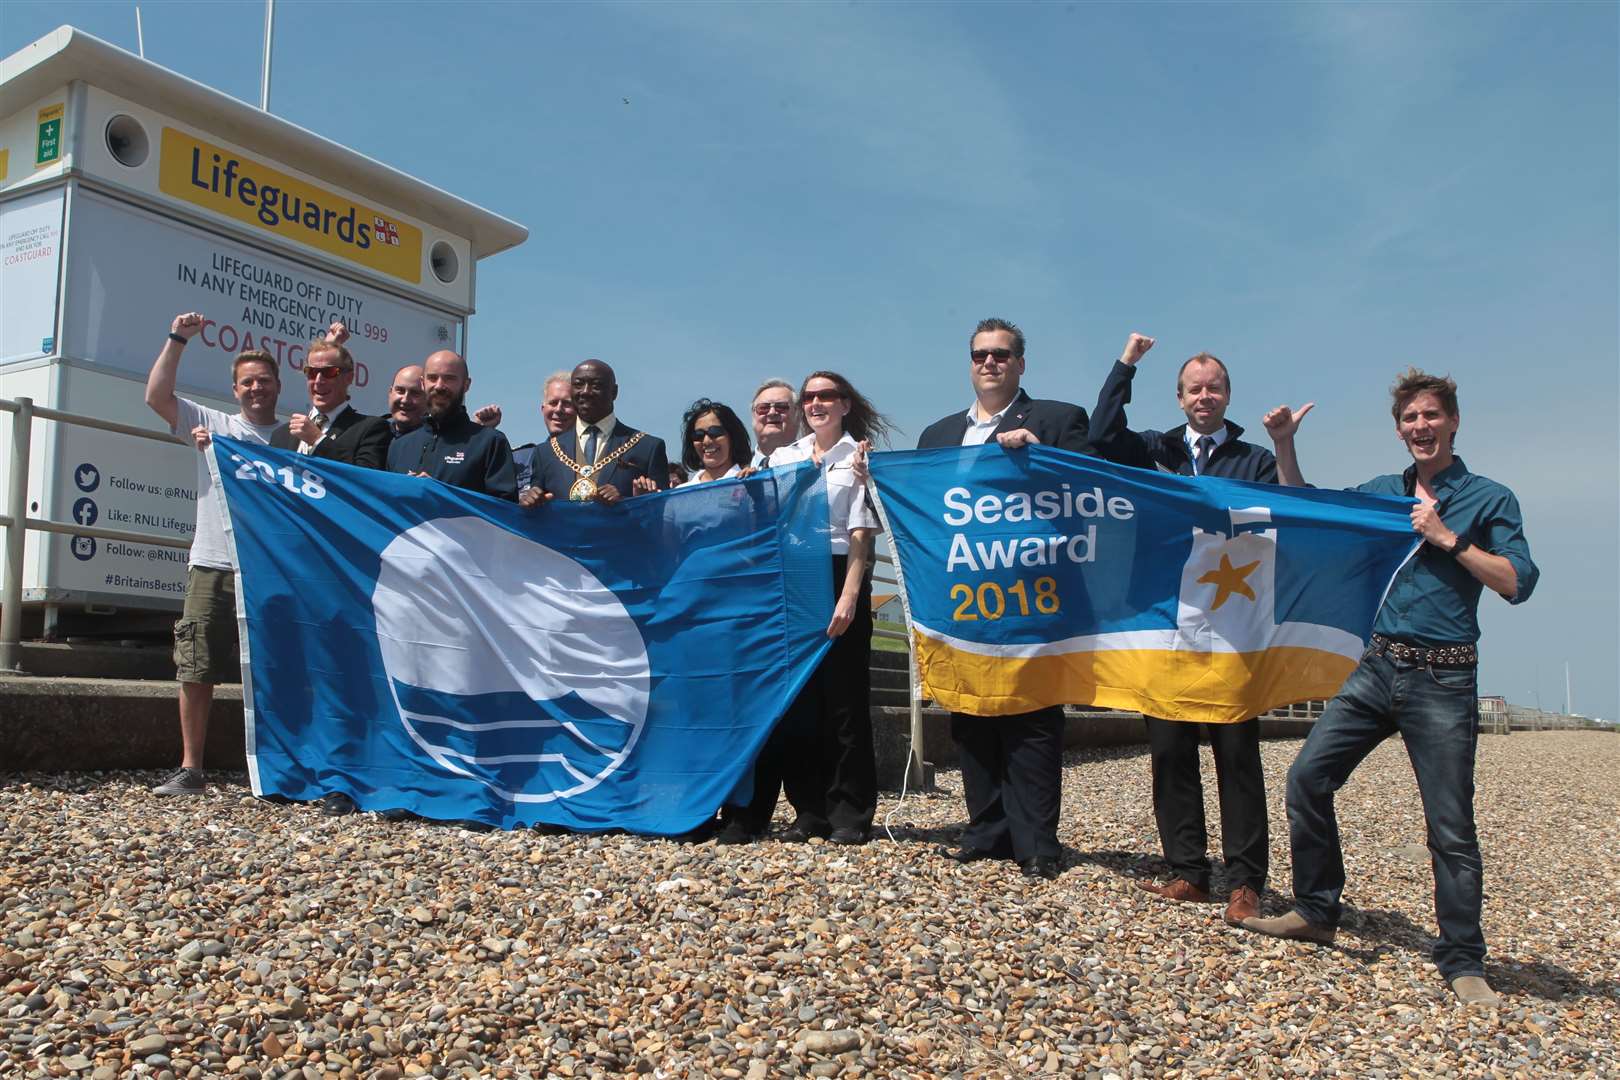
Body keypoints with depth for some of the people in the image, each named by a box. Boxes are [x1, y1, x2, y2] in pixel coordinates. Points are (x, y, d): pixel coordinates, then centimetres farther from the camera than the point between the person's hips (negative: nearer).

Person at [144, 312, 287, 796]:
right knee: (196, 671, 1)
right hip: (213, 568, 1)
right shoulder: (212, 424, 11)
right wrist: (177, 339, 1)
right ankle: (190, 769, 9)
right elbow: (157, 397, 2)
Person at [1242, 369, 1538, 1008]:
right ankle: (1316, 912, 13)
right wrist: (1285, 447, 12)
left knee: (1451, 827, -3)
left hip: (1443, 680, -4)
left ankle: (1463, 962, 12)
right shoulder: (1379, 493, 14)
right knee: (1308, 776, -3)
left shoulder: (1489, 499, 2)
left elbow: (1518, 584, -6)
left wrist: (1447, 538, -12)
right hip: (1376, 669, 4)